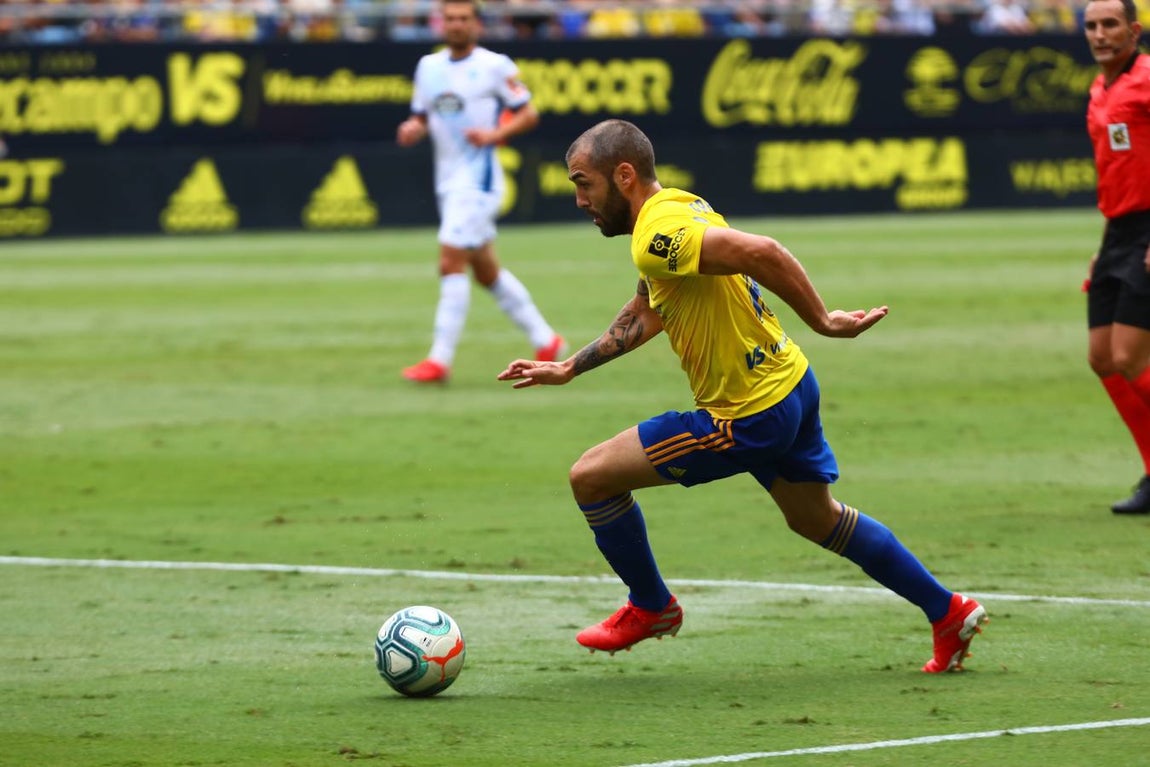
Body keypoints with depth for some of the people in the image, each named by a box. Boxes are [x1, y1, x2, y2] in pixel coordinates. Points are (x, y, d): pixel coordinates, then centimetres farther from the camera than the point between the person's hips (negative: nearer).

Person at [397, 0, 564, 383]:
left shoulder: (495, 65, -5)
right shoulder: (428, 66, 12)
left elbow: (529, 114, -3)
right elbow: (421, 118, 19)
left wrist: (494, 134, -19)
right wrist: (411, 130, -4)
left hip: (478, 177, -7)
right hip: (448, 180, 7)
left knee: (451, 263, -15)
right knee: (486, 271, 13)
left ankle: (440, 359, -13)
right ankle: (545, 340, 25)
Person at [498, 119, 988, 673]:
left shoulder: (657, 236, -23)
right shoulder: (677, 209, 9)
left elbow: (762, 252, -35)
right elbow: (644, 316, 23)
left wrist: (822, 322, -24)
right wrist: (569, 368, 21)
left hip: (747, 416, -10)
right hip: (789, 385, 10)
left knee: (591, 477, -3)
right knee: (817, 520, 28)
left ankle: (650, 608, 18)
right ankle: (949, 613, 34)